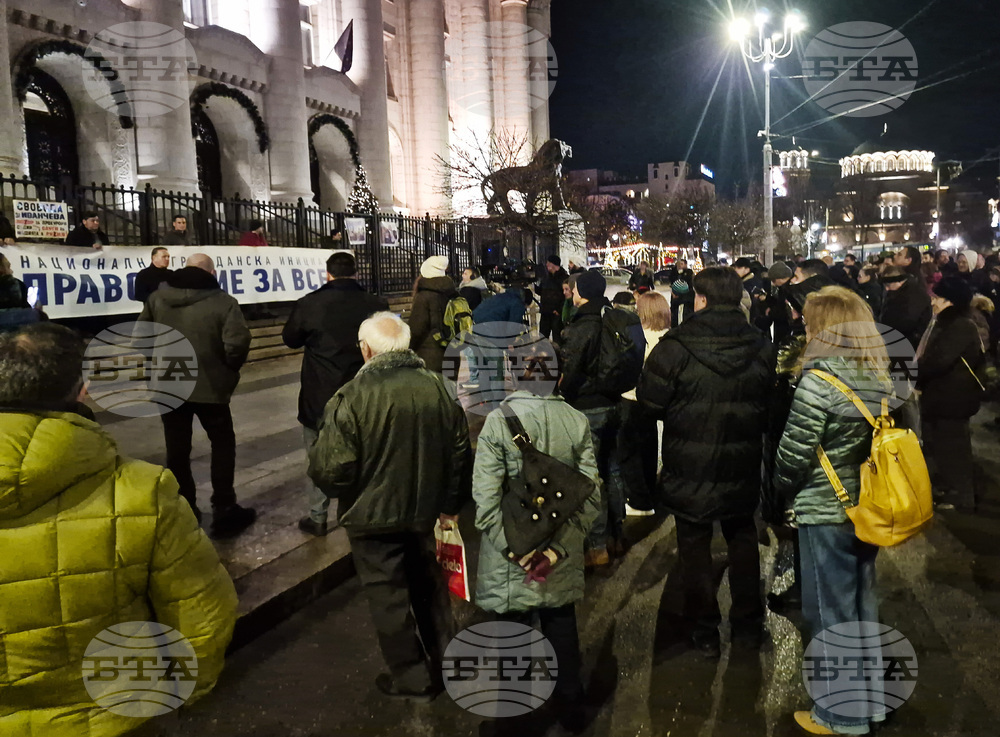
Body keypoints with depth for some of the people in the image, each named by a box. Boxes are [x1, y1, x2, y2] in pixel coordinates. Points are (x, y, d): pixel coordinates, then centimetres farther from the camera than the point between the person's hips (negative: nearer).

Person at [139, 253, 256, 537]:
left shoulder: (156, 298, 3)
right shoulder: (223, 302, -12)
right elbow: (237, 344, -20)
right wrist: (229, 369, 1)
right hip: (209, 386, -4)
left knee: (177, 449, 14)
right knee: (223, 445, 12)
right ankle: (224, 511, 13)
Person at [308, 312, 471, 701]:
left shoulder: (352, 397, -24)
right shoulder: (436, 385, -7)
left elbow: (331, 469, -24)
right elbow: (460, 450, 2)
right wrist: (451, 502, 16)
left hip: (373, 516, -5)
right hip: (424, 510, 5)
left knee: (388, 597, 14)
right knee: (427, 586, 25)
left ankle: (411, 678, 29)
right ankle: (443, 663, 42)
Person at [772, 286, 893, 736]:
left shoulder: (819, 379, -20)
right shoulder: (880, 375, 3)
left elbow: (795, 451, -18)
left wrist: (783, 490, 0)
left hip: (825, 512, -7)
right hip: (867, 507, 7)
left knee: (831, 611, 6)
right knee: (862, 603, 20)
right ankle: (870, 697, 36)